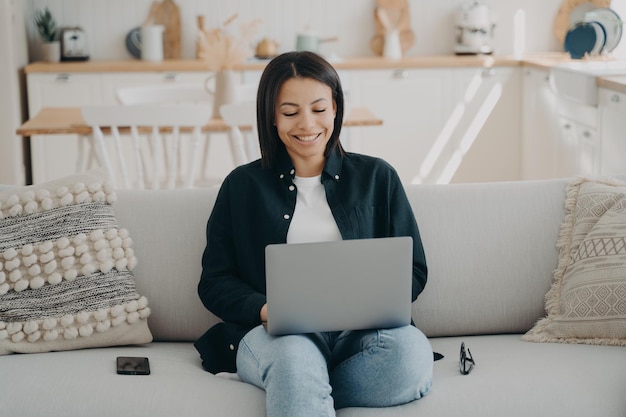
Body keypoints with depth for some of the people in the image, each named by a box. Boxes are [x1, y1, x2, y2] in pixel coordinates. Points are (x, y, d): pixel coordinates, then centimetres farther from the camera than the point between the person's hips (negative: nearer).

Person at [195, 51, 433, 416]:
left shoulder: (377, 177, 17)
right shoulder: (242, 186, 17)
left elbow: (412, 270, 14)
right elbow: (214, 282, 11)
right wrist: (265, 309, -10)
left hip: (363, 333, 4)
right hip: (274, 333, -3)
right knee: (294, 353, -42)